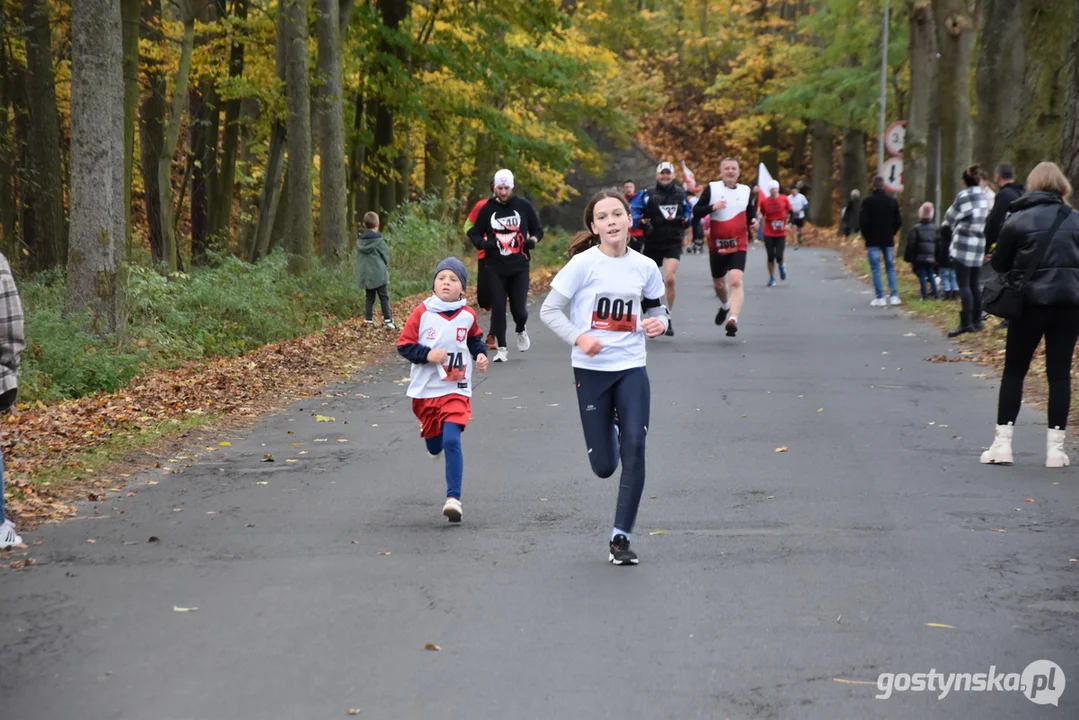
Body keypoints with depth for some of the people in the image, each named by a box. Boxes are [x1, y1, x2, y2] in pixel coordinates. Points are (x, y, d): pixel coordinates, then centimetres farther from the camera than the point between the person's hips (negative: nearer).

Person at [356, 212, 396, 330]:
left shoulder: (360, 242, 3)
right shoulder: (379, 241, -11)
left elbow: (358, 258, 11)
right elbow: (386, 256, -4)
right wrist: (386, 269, 13)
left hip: (365, 275, 5)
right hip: (379, 274, -5)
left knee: (369, 297, 12)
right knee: (384, 296, 0)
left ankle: (368, 319, 10)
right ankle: (387, 319, -4)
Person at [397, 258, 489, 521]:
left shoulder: (468, 315, -2)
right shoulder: (422, 314, -9)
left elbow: (475, 339, 18)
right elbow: (404, 345, -6)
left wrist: (481, 354, 0)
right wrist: (427, 354, -21)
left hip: (456, 391, -1)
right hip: (425, 391, 1)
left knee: (451, 441, -18)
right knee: (434, 445, 16)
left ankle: (454, 498, -16)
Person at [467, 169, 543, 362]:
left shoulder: (524, 206, 2)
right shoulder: (487, 209, 1)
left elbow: (538, 230, 12)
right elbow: (474, 233, 9)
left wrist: (532, 240, -10)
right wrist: (483, 243, -12)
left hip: (520, 267, 0)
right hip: (496, 268, 0)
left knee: (519, 308, -3)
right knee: (498, 308, -2)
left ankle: (521, 330, 31)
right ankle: (501, 348, 8)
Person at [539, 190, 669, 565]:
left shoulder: (645, 267, 1)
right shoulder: (583, 264, -9)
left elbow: (656, 309, 18)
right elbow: (549, 310, -7)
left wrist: (659, 322, -6)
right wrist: (578, 338, -23)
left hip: (631, 368, 2)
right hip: (591, 369, -2)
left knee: (635, 449, -12)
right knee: (604, 466, 2)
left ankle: (621, 537, -3)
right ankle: (609, 429, 41)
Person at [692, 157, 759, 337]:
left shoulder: (746, 191, 5)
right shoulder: (711, 189, -1)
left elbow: (751, 213, 18)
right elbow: (696, 212, -5)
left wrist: (754, 222, -4)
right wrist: (712, 207, -22)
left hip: (739, 245, -1)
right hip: (717, 245, 1)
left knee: (736, 281, -22)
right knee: (719, 284, 17)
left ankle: (733, 319, -30)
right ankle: (725, 306, 50)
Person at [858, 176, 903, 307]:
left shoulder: (867, 202, -9)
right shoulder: (892, 201, 3)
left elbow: (862, 221, -11)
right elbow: (898, 221, 5)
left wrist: (866, 235, 4)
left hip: (873, 240, -3)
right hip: (888, 240, 4)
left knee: (875, 269, 0)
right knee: (890, 268, 11)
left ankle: (880, 298, -5)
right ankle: (894, 297, 4)